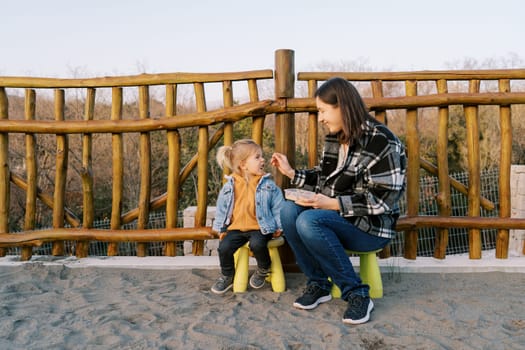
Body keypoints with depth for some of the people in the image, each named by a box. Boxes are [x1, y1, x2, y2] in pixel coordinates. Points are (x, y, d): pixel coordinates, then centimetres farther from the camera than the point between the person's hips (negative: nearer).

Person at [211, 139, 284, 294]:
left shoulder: (267, 184, -3)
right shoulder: (230, 185, -1)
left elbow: (278, 204, 0)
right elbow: (222, 207, 8)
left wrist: (279, 226, -4)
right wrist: (221, 228, 8)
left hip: (260, 227, -2)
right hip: (236, 228, 2)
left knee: (257, 244, -31)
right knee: (224, 247, -18)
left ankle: (263, 269, 4)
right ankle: (227, 276, 12)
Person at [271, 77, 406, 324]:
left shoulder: (381, 142, -17)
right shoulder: (333, 139, 6)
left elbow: (383, 199, -21)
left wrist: (333, 204, -25)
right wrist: (291, 172, 4)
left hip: (373, 225, -7)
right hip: (336, 217, 7)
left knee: (309, 221, -30)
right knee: (289, 210, -18)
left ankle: (357, 293, -16)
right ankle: (318, 284, -5)